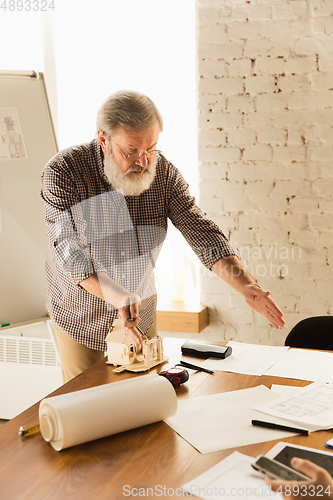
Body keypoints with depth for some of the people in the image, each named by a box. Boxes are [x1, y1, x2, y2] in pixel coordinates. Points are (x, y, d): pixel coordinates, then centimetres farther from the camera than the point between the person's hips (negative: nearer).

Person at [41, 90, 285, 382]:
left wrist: (247, 287, -27)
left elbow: (202, 232, -14)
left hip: (142, 315, 3)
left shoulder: (163, 172, -11)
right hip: (81, 320, -3)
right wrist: (117, 296, -44)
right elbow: (70, 253, -28)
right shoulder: (62, 172, -21)